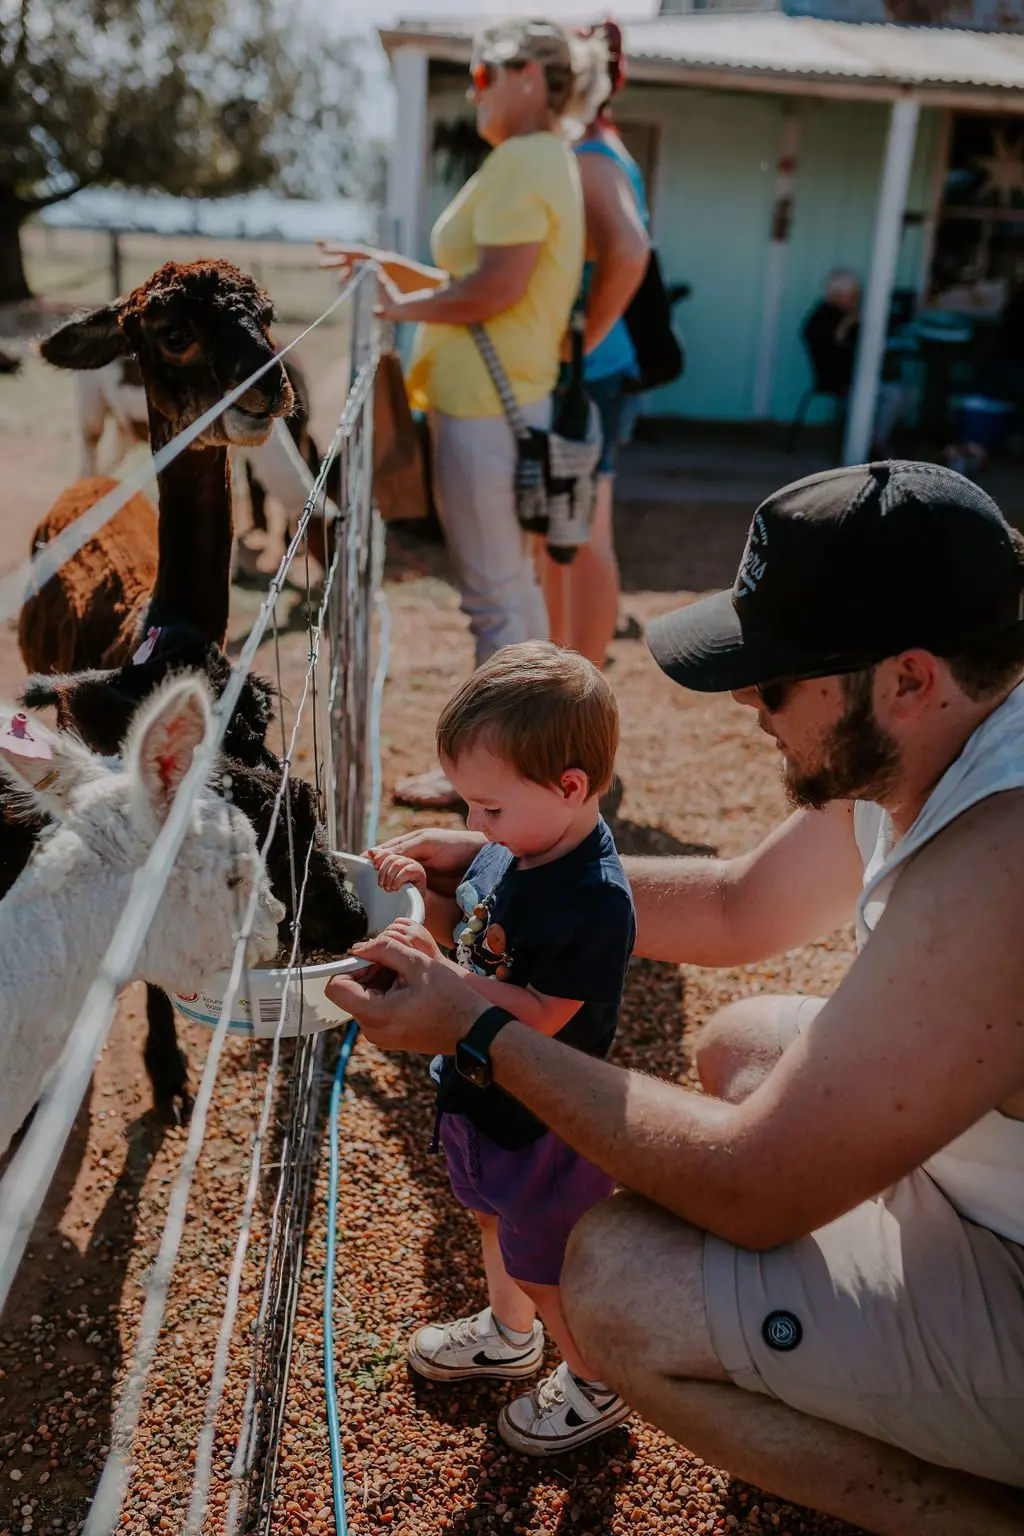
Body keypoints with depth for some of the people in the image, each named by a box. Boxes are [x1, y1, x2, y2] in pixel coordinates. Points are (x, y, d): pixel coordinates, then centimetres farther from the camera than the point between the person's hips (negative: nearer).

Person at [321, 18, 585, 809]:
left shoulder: (522, 160, -13)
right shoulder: (547, 159, 17)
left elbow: (496, 287, -22)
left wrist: (403, 306, -8)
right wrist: (399, 270, 13)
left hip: (485, 409, -11)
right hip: (505, 397, 11)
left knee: (495, 595, -3)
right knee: (515, 581, 16)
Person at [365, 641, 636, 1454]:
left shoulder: (594, 900, -34)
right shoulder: (517, 844, -8)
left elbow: (539, 1016, -33)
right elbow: (471, 928, 5)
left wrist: (437, 971, -35)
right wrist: (424, 887, -13)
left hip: (544, 1122, -8)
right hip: (484, 1093, 9)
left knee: (545, 1266, 16)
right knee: (494, 1217, 31)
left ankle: (597, 1386, 43)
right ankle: (510, 1334, 59)